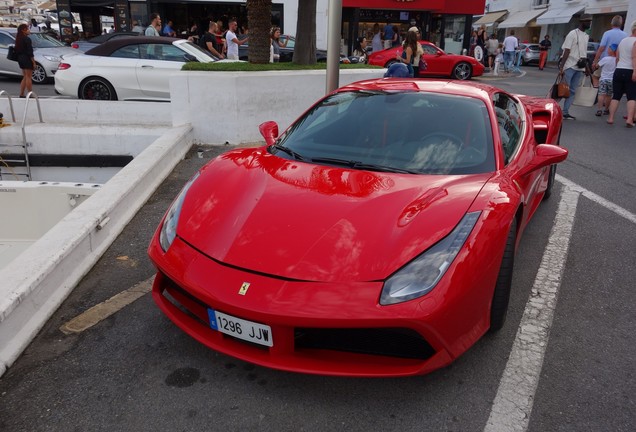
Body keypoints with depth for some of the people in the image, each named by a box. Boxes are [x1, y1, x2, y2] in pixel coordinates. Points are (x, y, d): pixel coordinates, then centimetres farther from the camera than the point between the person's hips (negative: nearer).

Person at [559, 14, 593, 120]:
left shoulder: (586, 36, 17)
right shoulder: (573, 34, -5)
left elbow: (584, 53, 22)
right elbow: (567, 51, -12)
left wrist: (586, 67, 21)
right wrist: (561, 67, -18)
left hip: (579, 68, 7)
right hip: (570, 66, -7)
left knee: (572, 91, 4)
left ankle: (565, 112, 6)